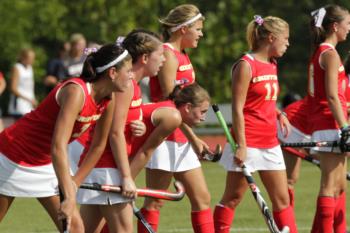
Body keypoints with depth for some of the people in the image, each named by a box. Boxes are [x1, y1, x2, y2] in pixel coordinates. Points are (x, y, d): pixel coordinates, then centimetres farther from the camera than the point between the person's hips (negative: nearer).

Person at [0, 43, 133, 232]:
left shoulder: (109, 101, -6)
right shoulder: (76, 92, -31)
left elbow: (98, 146, 8)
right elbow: (58, 147, -38)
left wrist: (74, 184, 6)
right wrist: (69, 197, -41)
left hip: (46, 165, 8)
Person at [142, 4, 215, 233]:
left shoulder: (182, 56, 14)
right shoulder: (168, 55, -13)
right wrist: (193, 138, -21)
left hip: (182, 139, 9)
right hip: (165, 138, -9)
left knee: (202, 198, 8)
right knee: (155, 202, -3)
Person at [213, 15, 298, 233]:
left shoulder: (272, 65, 11)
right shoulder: (246, 65, -12)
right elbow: (238, 109, -15)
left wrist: (279, 114, 3)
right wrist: (241, 146, -19)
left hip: (270, 143, 8)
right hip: (248, 144, -8)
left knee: (282, 198, 6)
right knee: (232, 198, 0)